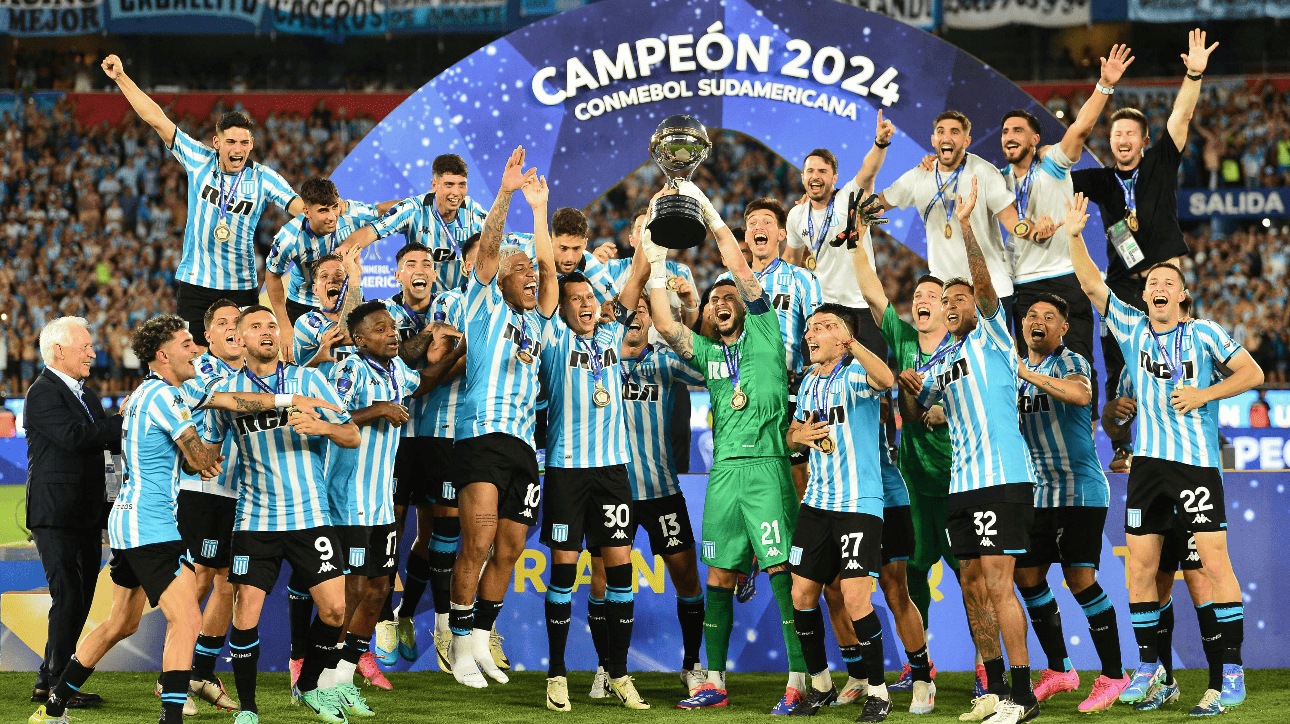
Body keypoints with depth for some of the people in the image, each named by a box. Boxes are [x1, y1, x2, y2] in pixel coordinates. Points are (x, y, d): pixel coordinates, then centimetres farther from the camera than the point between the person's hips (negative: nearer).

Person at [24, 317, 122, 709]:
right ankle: (56, 685, -4)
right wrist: (127, 420, -22)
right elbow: (74, 436, -25)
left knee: (79, 601, 11)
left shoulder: (86, 395, 19)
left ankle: (50, 681, 18)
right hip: (56, 514, -9)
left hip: (86, 514, 9)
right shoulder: (43, 393, -11)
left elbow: (112, 442, 16)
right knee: (69, 599, -10)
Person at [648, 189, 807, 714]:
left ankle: (800, 680, -11)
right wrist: (656, 264, 10)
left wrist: (709, 212, 3)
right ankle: (714, 682, 11)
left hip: (766, 464, -5)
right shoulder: (707, 352, 19)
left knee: (782, 570, -9)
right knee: (719, 577, 6)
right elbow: (664, 325, 8)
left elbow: (740, 269, 0)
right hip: (723, 471, 6)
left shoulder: (763, 333, 6)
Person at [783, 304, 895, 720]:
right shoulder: (809, 382, 14)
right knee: (802, 595, 8)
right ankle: (820, 685, 24)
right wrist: (798, 435, 2)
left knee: (856, 599, -13)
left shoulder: (855, 373, -9)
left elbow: (885, 379, -33)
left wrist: (849, 341, -39)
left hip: (859, 503, -7)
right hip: (817, 504, 8)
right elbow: (792, 435, 25)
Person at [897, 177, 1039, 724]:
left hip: (1003, 478, -8)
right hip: (963, 483, 8)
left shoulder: (992, 336, 0)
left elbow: (985, 282, -16)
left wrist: (965, 223, -25)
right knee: (972, 584, 9)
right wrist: (913, 387, 9)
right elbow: (925, 408, 31)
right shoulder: (942, 360, 20)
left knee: (997, 583, -12)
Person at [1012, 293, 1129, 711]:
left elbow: (1081, 395, -32)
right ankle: (1059, 671, 19)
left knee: (1080, 579, -11)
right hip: (1036, 493, 7)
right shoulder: (1016, 368, 13)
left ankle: (1113, 677, -2)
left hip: (1080, 489, -7)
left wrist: (1024, 374, -34)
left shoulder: (1072, 363, -8)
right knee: (1027, 577, 6)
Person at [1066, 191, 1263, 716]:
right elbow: (1091, 285, 4)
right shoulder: (1132, 329, 10)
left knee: (1214, 561, -9)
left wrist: (1203, 395, -9)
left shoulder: (1203, 333, 2)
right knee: (1140, 565, 3)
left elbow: (1252, 374, 2)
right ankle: (1149, 668, 14)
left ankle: (1231, 674, -7)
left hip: (1197, 460, -4)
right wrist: (1074, 237, -6)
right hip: (1148, 461, 4)